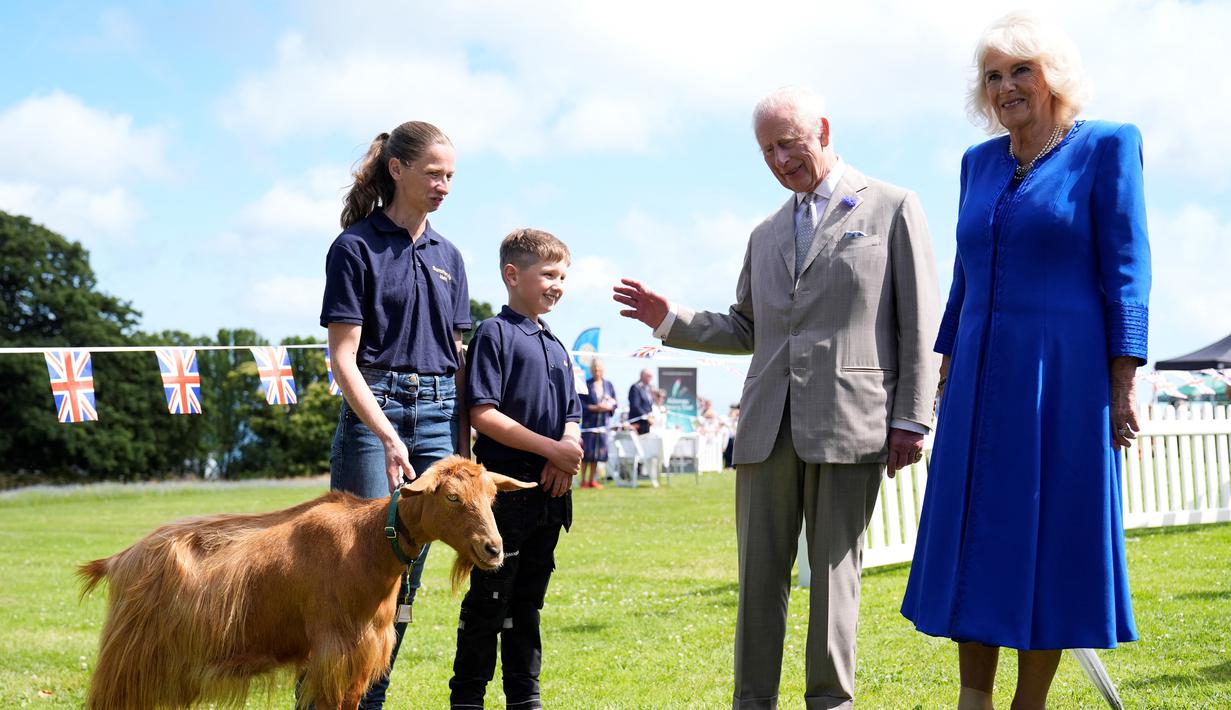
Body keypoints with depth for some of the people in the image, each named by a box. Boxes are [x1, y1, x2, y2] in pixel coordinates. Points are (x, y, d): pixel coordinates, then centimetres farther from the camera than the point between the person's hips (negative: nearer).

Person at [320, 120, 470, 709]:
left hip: (438, 417, 6)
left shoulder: (447, 256, 14)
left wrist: (463, 440, 8)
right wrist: (388, 436, -20)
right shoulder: (356, 246, -4)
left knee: (409, 570, 7)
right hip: (372, 414, -6)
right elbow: (343, 357, -10)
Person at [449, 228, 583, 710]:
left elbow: (571, 417, 18)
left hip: (550, 491, 7)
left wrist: (570, 449, -6)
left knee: (528, 602, 14)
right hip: (505, 487, -7)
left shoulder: (555, 346, 17)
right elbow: (483, 414, -15)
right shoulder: (495, 334, -6)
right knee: (489, 601, -3)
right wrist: (551, 448, -16)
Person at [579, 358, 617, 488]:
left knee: (597, 452, 5)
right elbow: (581, 403, -6)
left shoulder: (608, 385, 9)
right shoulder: (587, 384, -3)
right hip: (589, 422, -4)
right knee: (587, 452, -4)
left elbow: (614, 403, 10)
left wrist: (608, 406, -10)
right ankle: (584, 480, 2)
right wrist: (594, 408, -17)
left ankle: (592, 480, 11)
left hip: (603, 422, 4)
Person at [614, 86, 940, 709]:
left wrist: (911, 419, -7)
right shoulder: (766, 235, 21)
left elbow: (921, 324, 0)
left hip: (849, 420, -5)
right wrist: (671, 322, 10)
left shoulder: (892, 208, 5)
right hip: (768, 425, 5)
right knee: (759, 575, 4)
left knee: (835, 571, 0)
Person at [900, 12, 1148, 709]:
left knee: (1049, 541, 1)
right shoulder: (980, 161, 13)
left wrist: (1123, 382, -12)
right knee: (975, 539, 6)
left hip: (1065, 379, -5)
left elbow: (1126, 271, -7)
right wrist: (948, 362, 14)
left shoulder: (1106, 147, -3)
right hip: (982, 379, 6)